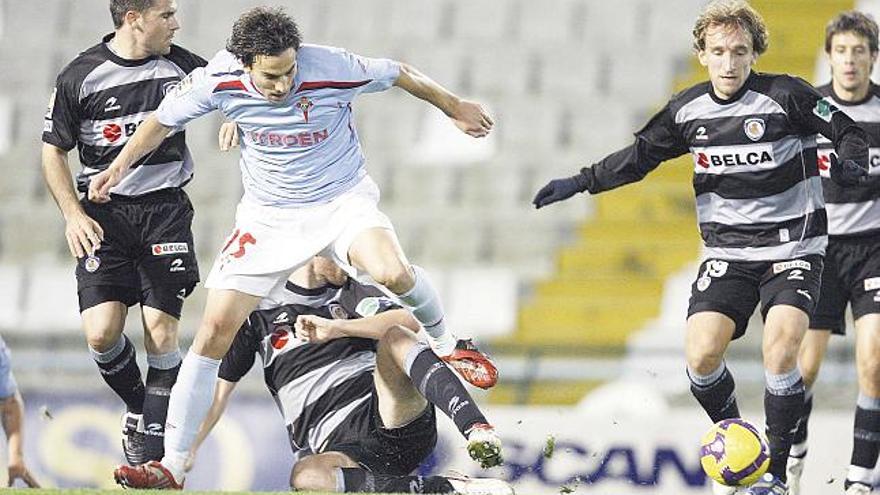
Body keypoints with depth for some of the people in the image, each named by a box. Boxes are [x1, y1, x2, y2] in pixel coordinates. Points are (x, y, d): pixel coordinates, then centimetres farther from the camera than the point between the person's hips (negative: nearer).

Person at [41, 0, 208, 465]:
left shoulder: (181, 65, 0)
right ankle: (137, 406, 18)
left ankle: (151, 452, 0)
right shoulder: (80, 77, -6)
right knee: (101, 332, -12)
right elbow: (53, 150, 2)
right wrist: (73, 214, -9)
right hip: (104, 213, -1)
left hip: (166, 208, 1)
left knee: (161, 331, -8)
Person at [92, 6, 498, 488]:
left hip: (342, 200, -2)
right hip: (268, 215, 2)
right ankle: (172, 465, 1)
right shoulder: (217, 80, -19)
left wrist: (455, 107, 8)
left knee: (393, 273, -32)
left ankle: (446, 344, 3)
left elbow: (400, 74, -5)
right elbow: (162, 120, 2)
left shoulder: (331, 68, -24)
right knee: (215, 328, -8)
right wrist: (120, 165, -2)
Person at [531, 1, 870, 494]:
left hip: (792, 247, -4)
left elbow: (849, 131, -5)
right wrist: (580, 183, 9)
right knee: (701, 355, -13)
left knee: (780, 348, -24)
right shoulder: (689, 110, 2)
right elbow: (641, 155, 14)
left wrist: (852, 163, -27)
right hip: (727, 251, 4)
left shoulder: (787, 96, -11)